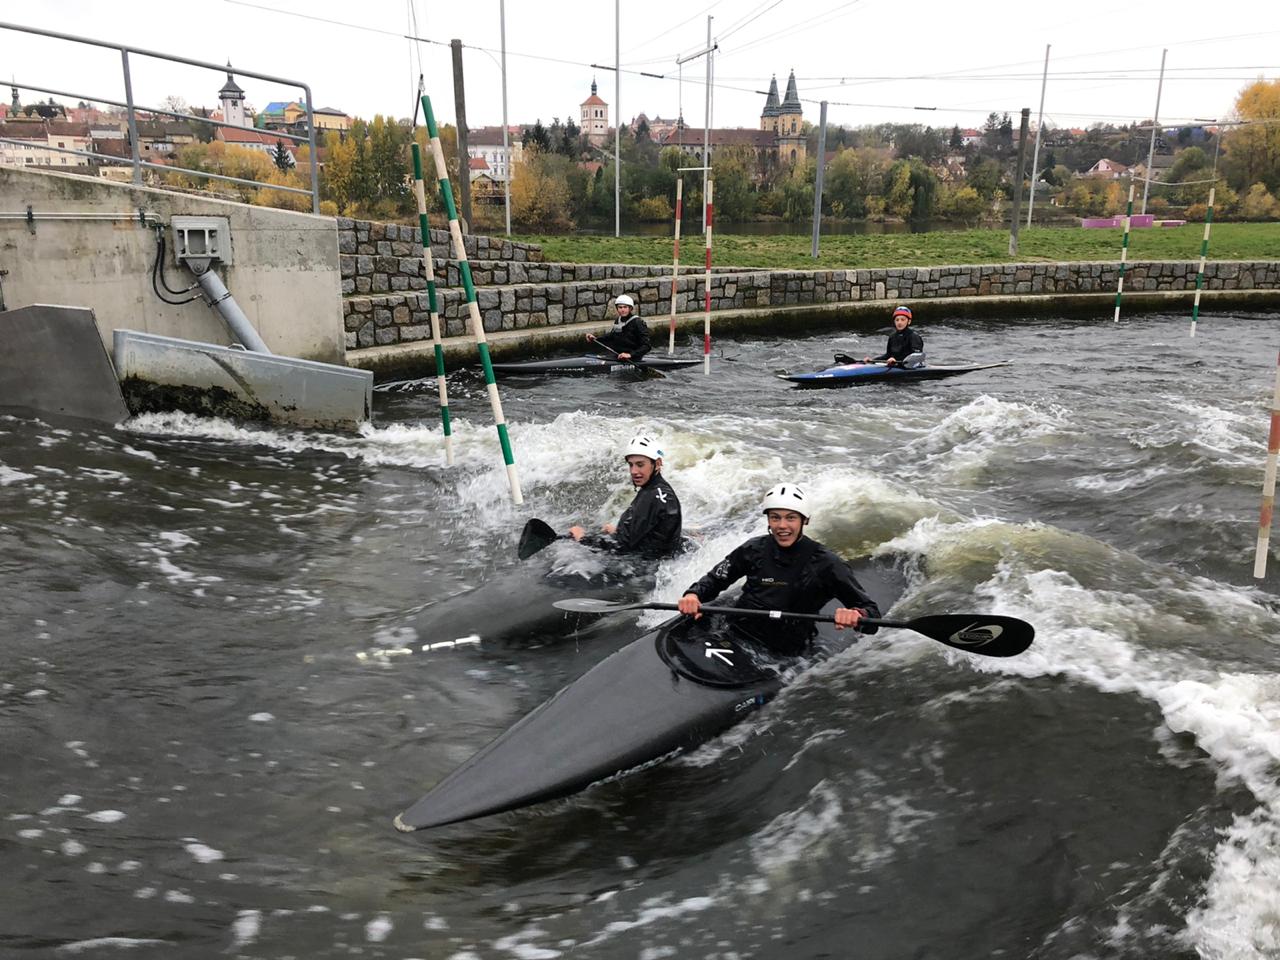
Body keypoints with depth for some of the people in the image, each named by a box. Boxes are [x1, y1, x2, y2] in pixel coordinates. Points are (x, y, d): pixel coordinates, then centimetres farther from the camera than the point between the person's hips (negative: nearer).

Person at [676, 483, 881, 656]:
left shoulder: (825, 563, -7)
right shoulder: (754, 549, 3)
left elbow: (871, 611, -8)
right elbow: (715, 580, 13)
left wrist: (856, 616, -33)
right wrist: (693, 595, -10)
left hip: (784, 653, -3)